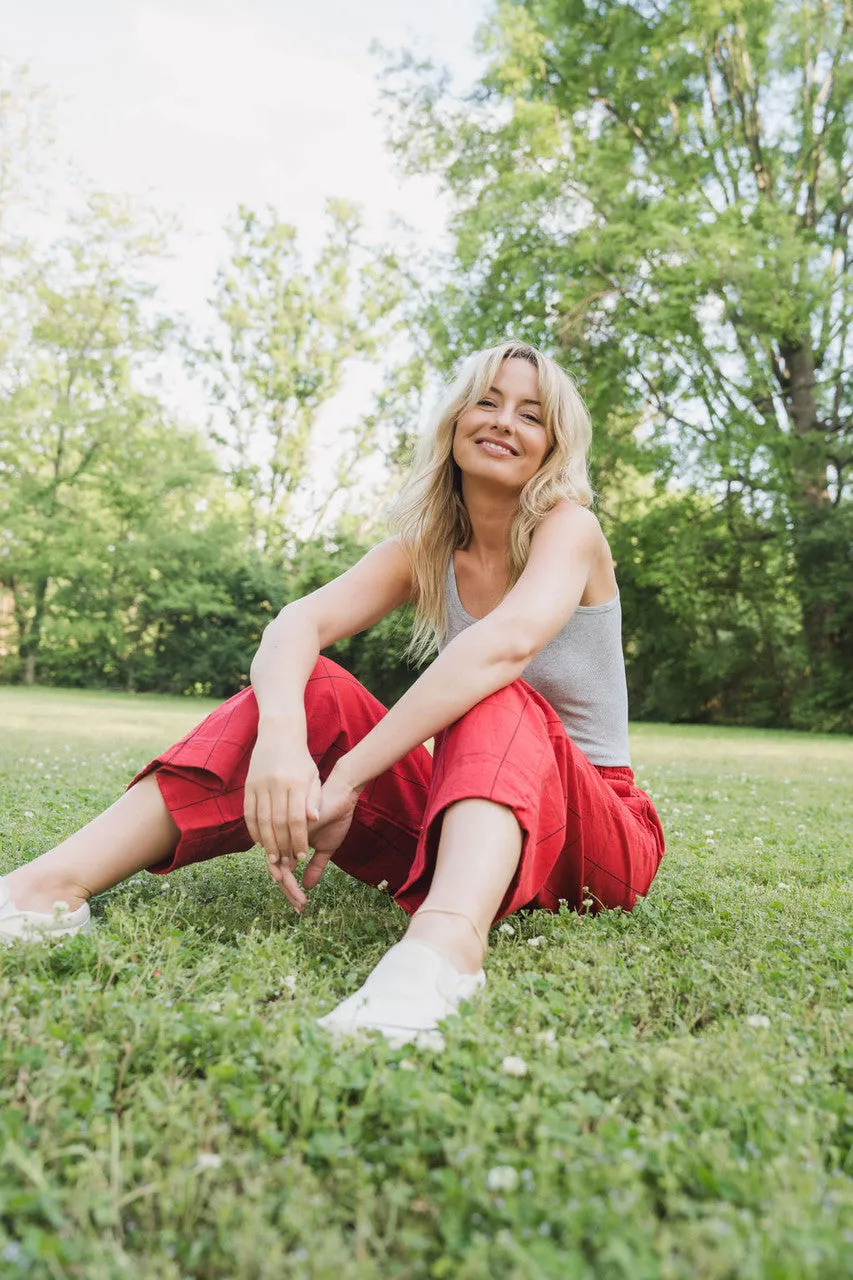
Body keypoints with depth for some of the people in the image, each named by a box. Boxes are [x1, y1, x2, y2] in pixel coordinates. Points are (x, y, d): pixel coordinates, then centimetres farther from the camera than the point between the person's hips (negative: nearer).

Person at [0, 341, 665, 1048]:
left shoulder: (571, 527, -9)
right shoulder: (424, 552, 3)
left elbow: (509, 641, -33)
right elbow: (295, 624, -16)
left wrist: (347, 778, -38)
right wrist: (281, 733, -39)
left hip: (595, 840, -3)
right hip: (467, 828, 3)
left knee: (496, 699, -33)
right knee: (309, 688, -17)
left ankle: (446, 941, -59)